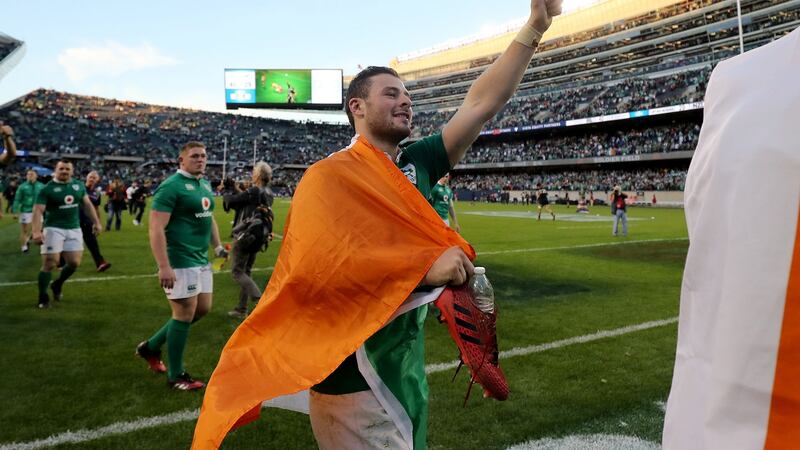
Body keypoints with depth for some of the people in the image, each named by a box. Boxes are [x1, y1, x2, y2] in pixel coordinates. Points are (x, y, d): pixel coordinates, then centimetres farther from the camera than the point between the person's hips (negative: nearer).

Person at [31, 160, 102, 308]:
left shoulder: (78, 185, 8)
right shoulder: (47, 189, -8)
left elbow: (87, 205, 19)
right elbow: (38, 210, -15)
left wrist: (96, 222, 15)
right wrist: (36, 231, -27)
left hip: (74, 229, 5)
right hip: (54, 229, -5)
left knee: (74, 263, 3)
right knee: (50, 263, -7)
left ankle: (57, 285, 31)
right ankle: (43, 297, 7)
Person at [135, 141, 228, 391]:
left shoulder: (206, 185, 14)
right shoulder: (171, 186, -14)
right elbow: (156, 229, -20)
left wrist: (217, 246, 21)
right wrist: (164, 267, -24)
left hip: (201, 260, 9)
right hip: (180, 261, -9)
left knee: (202, 309, 15)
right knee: (184, 314, -1)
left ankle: (151, 347, 32)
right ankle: (176, 376, 16)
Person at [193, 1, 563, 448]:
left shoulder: (416, 164, 5)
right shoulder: (329, 176, -15)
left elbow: (482, 104, 4)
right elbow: (314, 265, -29)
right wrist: (425, 266, -32)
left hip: (408, 361, 8)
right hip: (356, 377, -8)